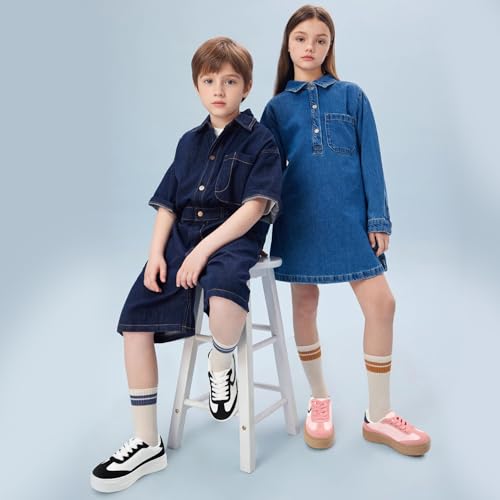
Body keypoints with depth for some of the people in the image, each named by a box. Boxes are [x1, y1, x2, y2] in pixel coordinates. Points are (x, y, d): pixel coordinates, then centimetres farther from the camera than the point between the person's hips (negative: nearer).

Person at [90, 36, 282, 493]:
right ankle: (147, 445, 4)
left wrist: (205, 249, -21)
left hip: (234, 238, -5)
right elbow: (167, 205, 14)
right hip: (182, 236, 6)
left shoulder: (259, 140, -1)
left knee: (223, 295, -40)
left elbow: (254, 207, -12)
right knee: (135, 320, -8)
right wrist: (157, 253, -2)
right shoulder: (190, 142, 16)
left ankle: (222, 366, -2)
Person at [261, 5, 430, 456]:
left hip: (350, 216, 0)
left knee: (381, 303, -5)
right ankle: (320, 400, 27)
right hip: (300, 217, 1)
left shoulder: (352, 96, 7)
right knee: (304, 305, 7)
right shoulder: (277, 107, 8)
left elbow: (369, 159, 3)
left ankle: (379, 415, 11)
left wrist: (378, 218, -3)